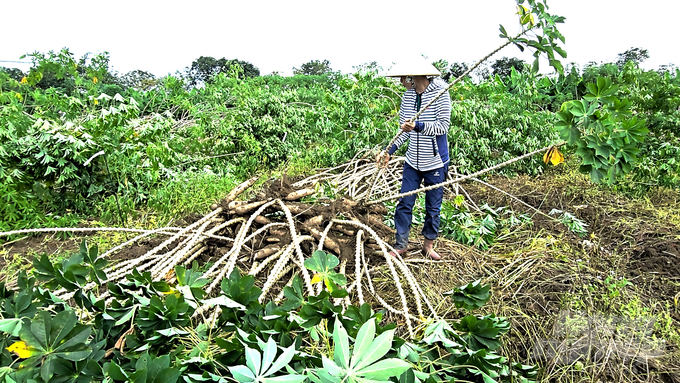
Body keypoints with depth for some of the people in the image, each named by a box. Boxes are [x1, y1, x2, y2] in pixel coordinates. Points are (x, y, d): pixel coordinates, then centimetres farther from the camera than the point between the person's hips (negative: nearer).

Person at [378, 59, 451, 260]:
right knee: (404, 203, 4)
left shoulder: (440, 93, -14)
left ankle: (428, 244, 27)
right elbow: (404, 129, 8)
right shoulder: (408, 95, 2)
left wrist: (418, 127, -31)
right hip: (413, 161, 4)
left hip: (435, 162, -4)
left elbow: (443, 126, -17)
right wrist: (389, 151, 0)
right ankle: (401, 244, 18)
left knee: (433, 206, 9)